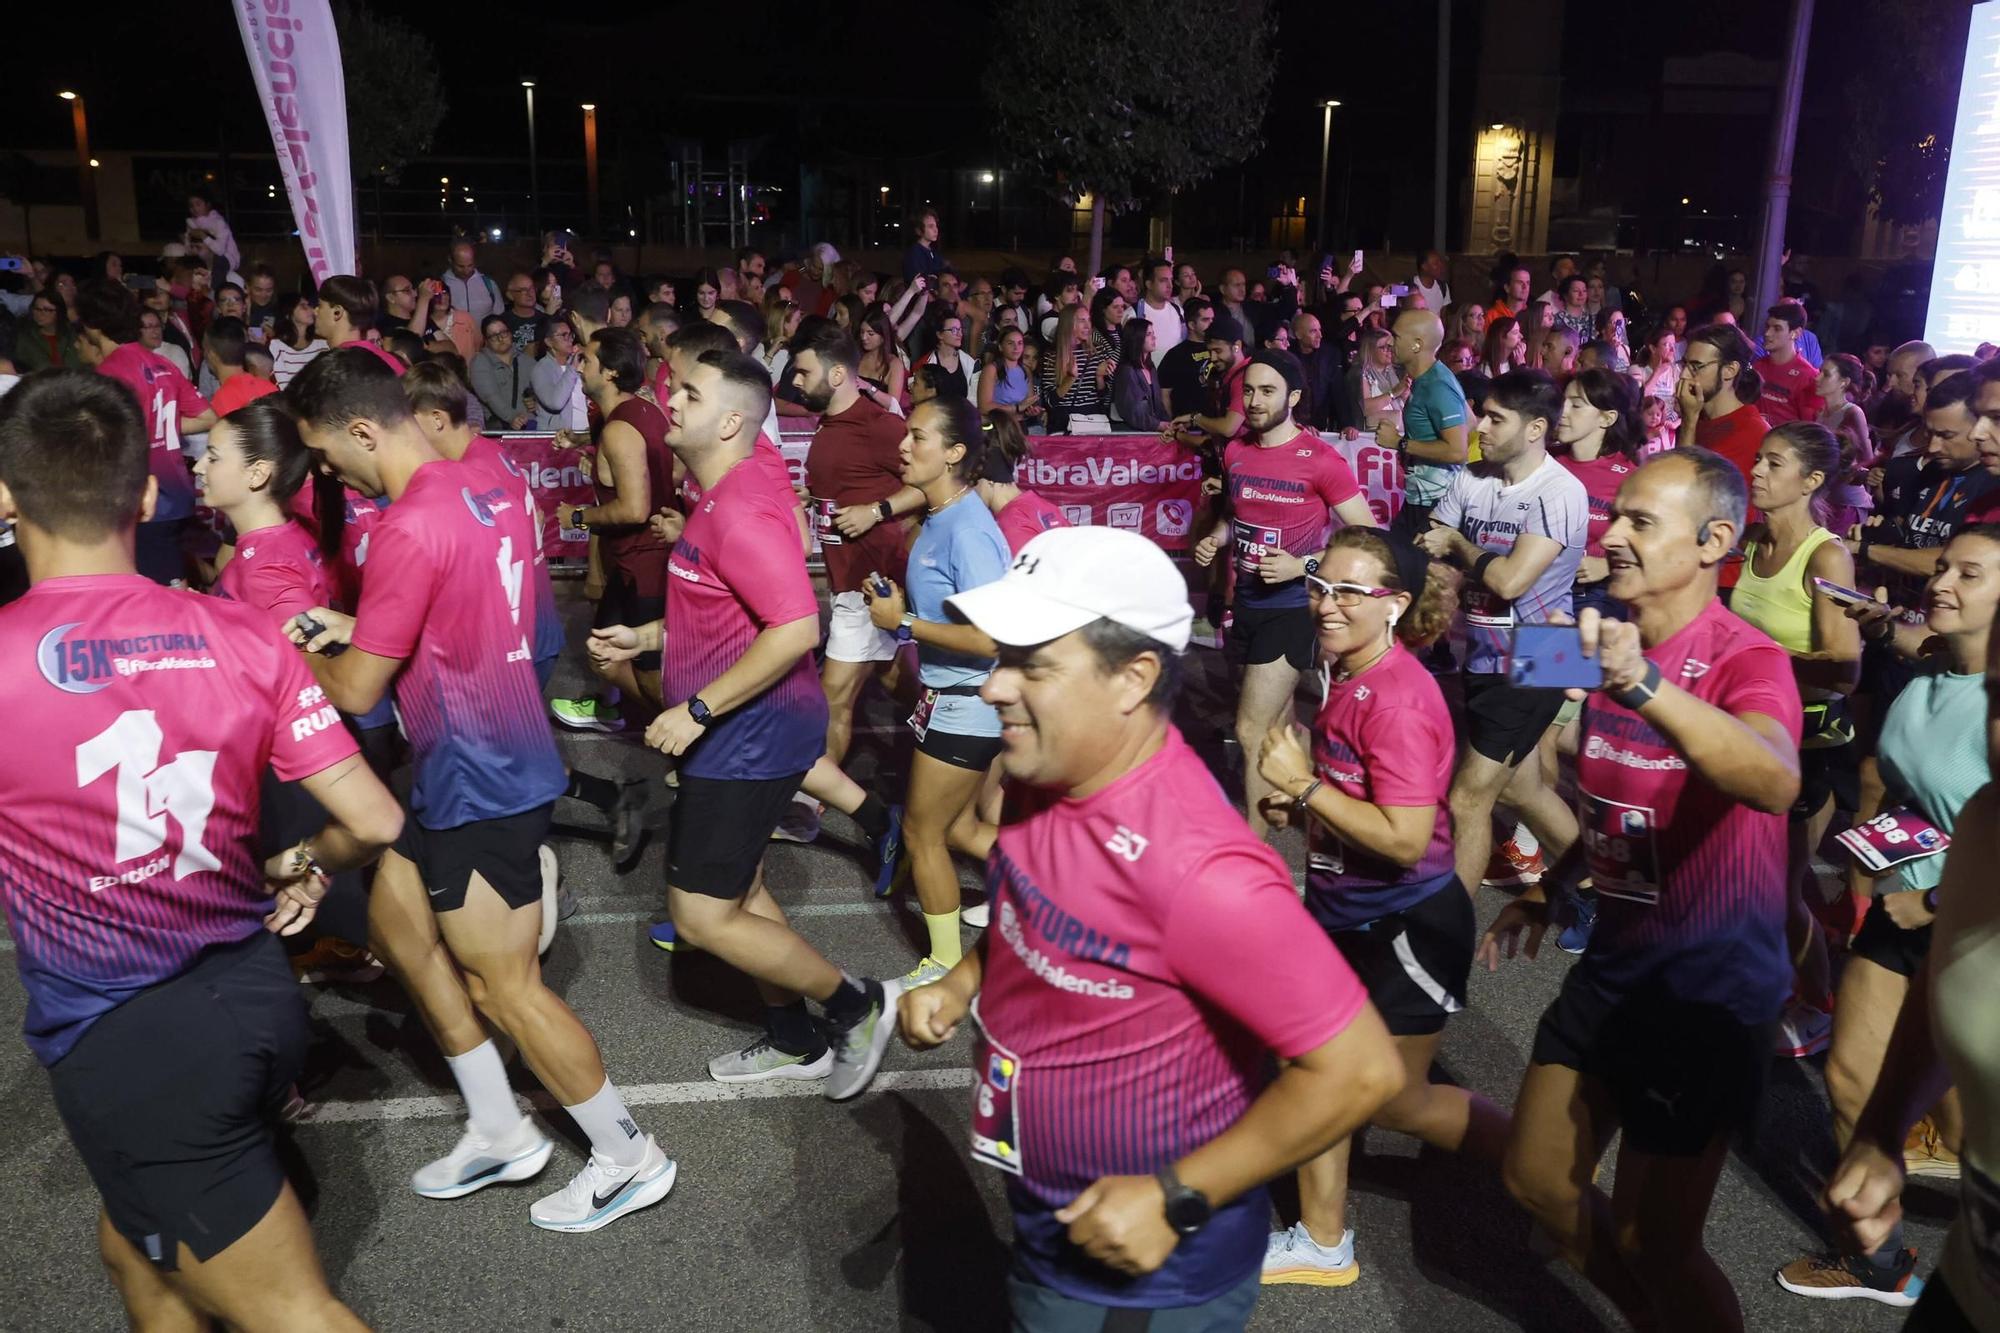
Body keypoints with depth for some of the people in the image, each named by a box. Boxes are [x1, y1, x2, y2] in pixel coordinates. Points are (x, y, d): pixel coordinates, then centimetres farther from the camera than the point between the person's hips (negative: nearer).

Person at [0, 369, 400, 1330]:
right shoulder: (242, 636, -5)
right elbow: (373, 822, -4)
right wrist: (303, 867, 15)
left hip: (123, 1043, -5)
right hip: (256, 994, 5)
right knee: (135, 1244, 31)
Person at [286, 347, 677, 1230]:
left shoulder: (410, 527, -24)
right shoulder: (490, 493, 4)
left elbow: (357, 692, -18)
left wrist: (293, 655, 3)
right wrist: (354, 627, 12)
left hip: (479, 784, -9)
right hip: (482, 764, 9)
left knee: (504, 987, 4)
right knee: (395, 924, 20)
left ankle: (630, 1159, 20)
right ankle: (500, 1131, 30)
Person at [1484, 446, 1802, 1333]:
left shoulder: (1746, 660, -20)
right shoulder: (1613, 643, 4)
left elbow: (1775, 782, -43)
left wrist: (1645, 684, -56)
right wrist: (1544, 893, 16)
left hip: (1706, 986, -8)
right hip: (1613, 963, 8)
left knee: (1651, 1242, 2)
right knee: (1537, 1182, 18)